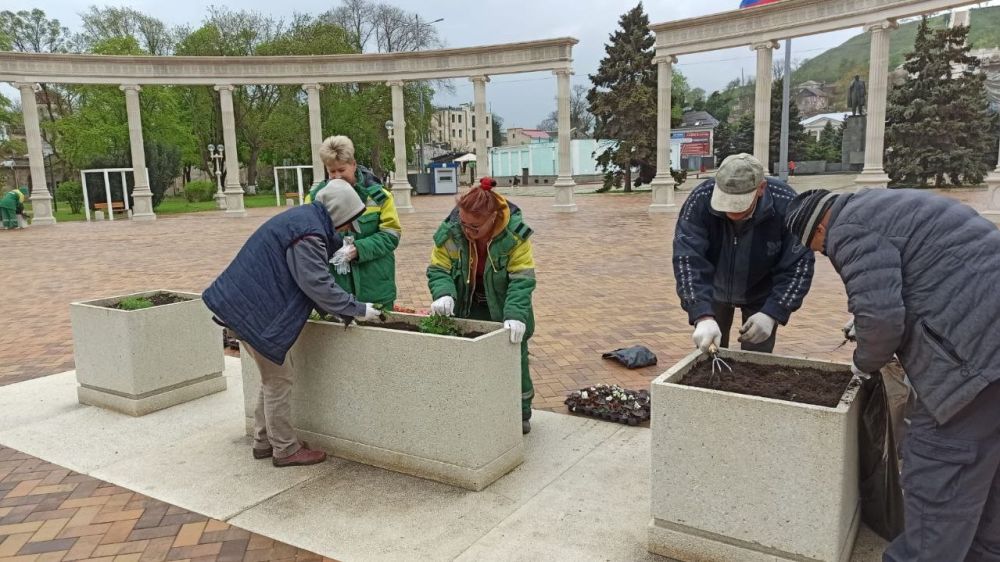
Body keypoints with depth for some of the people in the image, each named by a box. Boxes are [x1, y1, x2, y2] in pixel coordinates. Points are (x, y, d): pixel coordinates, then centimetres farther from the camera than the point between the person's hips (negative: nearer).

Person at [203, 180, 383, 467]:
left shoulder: (303, 218, 12)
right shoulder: (308, 233, -20)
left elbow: (311, 277, 19)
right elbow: (318, 285, -23)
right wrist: (357, 309, -16)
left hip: (244, 303, 10)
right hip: (253, 310, -10)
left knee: (273, 377, 18)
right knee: (279, 379, 0)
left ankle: (264, 442, 29)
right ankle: (285, 450, 12)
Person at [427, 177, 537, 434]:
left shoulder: (514, 234, -25)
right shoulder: (450, 232, -19)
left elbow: (522, 279, -27)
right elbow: (438, 269, -13)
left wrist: (515, 315, -41)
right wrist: (443, 294, -35)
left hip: (504, 309, -1)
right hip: (467, 309, 2)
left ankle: (521, 414, 28)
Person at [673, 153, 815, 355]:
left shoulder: (786, 205, -30)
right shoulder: (700, 200, -31)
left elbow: (799, 265, -23)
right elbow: (688, 258, -37)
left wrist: (772, 313, -33)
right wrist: (702, 316, -47)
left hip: (762, 294, 0)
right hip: (713, 289, 1)